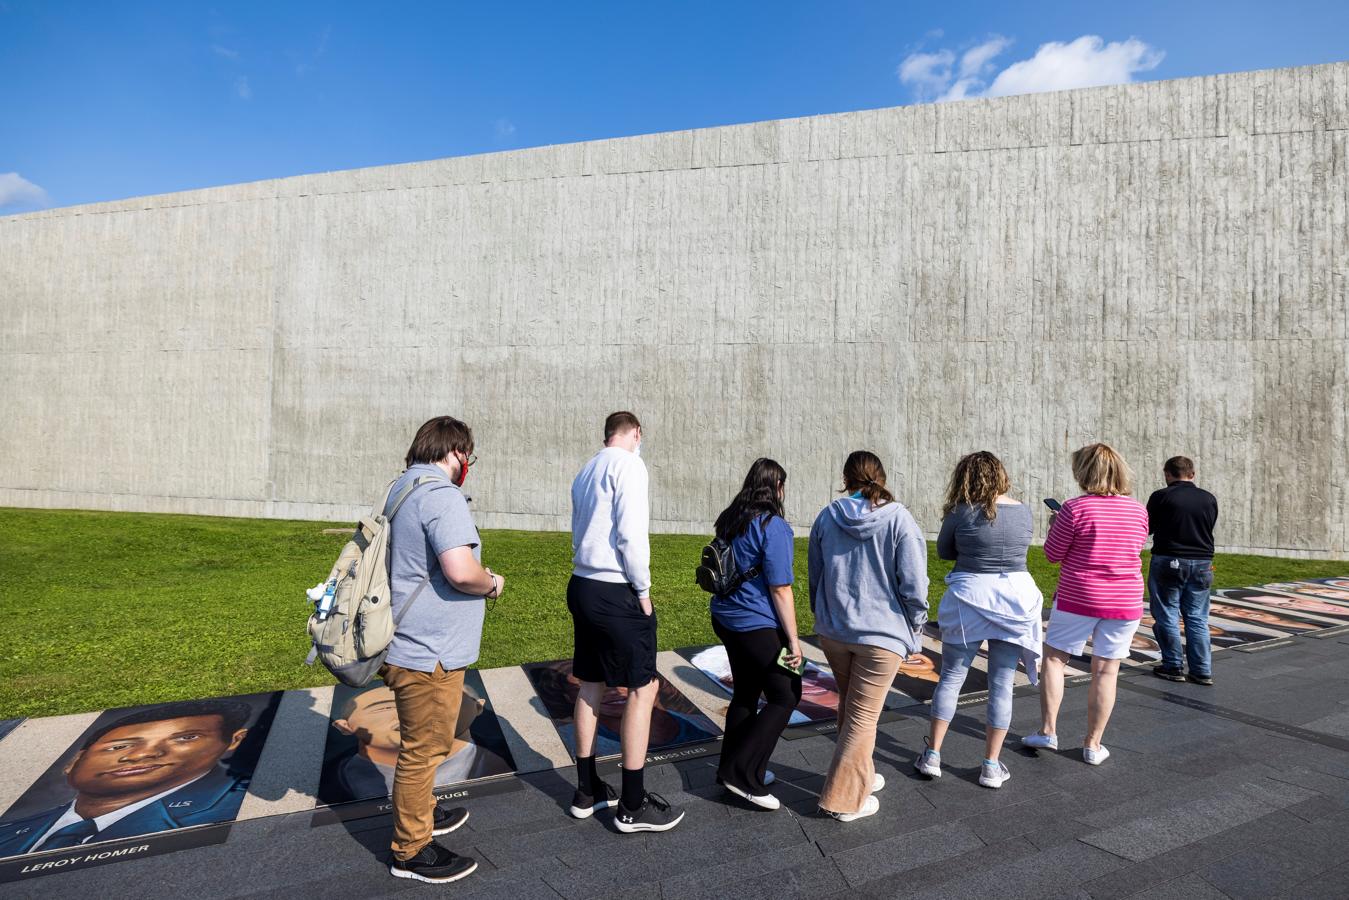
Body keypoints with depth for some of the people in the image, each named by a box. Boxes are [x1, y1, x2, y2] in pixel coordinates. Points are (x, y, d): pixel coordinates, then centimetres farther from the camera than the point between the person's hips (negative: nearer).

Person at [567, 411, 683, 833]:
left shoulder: (585, 472, 15)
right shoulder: (628, 465, -11)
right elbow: (631, 533, -19)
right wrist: (643, 589, -10)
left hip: (582, 586, 9)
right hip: (616, 593, -9)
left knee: (591, 684, 16)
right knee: (643, 687, 2)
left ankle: (587, 790, 29)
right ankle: (633, 805, 11)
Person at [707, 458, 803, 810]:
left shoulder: (729, 520, 7)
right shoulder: (774, 526, -17)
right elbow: (780, 589, -17)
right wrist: (793, 639, -11)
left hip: (725, 619, 8)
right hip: (758, 626, -8)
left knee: (745, 693, 20)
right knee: (785, 696, 6)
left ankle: (734, 769, 30)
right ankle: (741, 773, 7)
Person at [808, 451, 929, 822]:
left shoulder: (826, 517, 0)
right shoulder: (899, 518, -11)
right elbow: (913, 583, -12)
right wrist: (916, 625, 4)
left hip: (832, 630, 4)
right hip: (881, 632, -4)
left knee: (848, 705, 23)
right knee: (863, 716, 7)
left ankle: (859, 775, 38)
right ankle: (843, 798, 16)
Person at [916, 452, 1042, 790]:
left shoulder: (962, 512, -10)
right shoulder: (1023, 511, 0)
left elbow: (944, 551, 2)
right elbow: (1020, 551, 13)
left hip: (969, 599, -2)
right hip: (1015, 599, 2)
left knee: (951, 678, 10)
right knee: (1002, 685, 10)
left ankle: (932, 755, 16)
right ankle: (991, 766, 18)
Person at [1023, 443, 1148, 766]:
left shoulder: (1075, 508, -14)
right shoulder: (1139, 510, 0)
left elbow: (1053, 554, -6)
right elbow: (1135, 549, 17)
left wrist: (1055, 525, 11)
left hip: (1078, 598, -4)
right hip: (1125, 602, 4)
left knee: (1054, 657, 12)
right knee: (1106, 670, 10)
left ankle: (1048, 730, 11)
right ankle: (1093, 744, 18)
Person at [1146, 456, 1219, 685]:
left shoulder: (1161, 497, -9)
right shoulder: (1209, 499, 4)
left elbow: (1147, 528, 1)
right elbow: (1209, 529, 14)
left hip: (1168, 562, -4)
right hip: (1202, 564, 4)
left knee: (1167, 616, 6)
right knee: (1197, 619, 10)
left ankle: (1173, 667, 11)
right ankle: (1202, 671, 13)